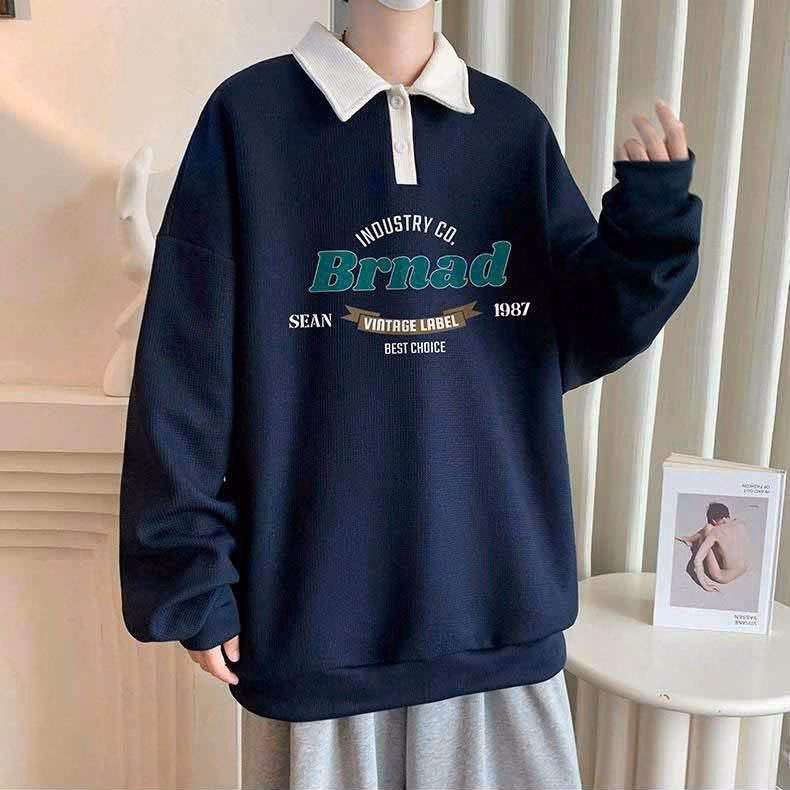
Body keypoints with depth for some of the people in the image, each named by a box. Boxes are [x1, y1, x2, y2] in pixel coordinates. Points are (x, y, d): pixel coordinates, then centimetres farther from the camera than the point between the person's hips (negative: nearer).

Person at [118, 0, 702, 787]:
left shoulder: (515, 126, 4)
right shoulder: (249, 115, -5)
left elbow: (576, 337, 5)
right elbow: (185, 373, -6)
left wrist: (651, 219, -12)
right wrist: (190, 575, -6)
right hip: (320, 598, -2)